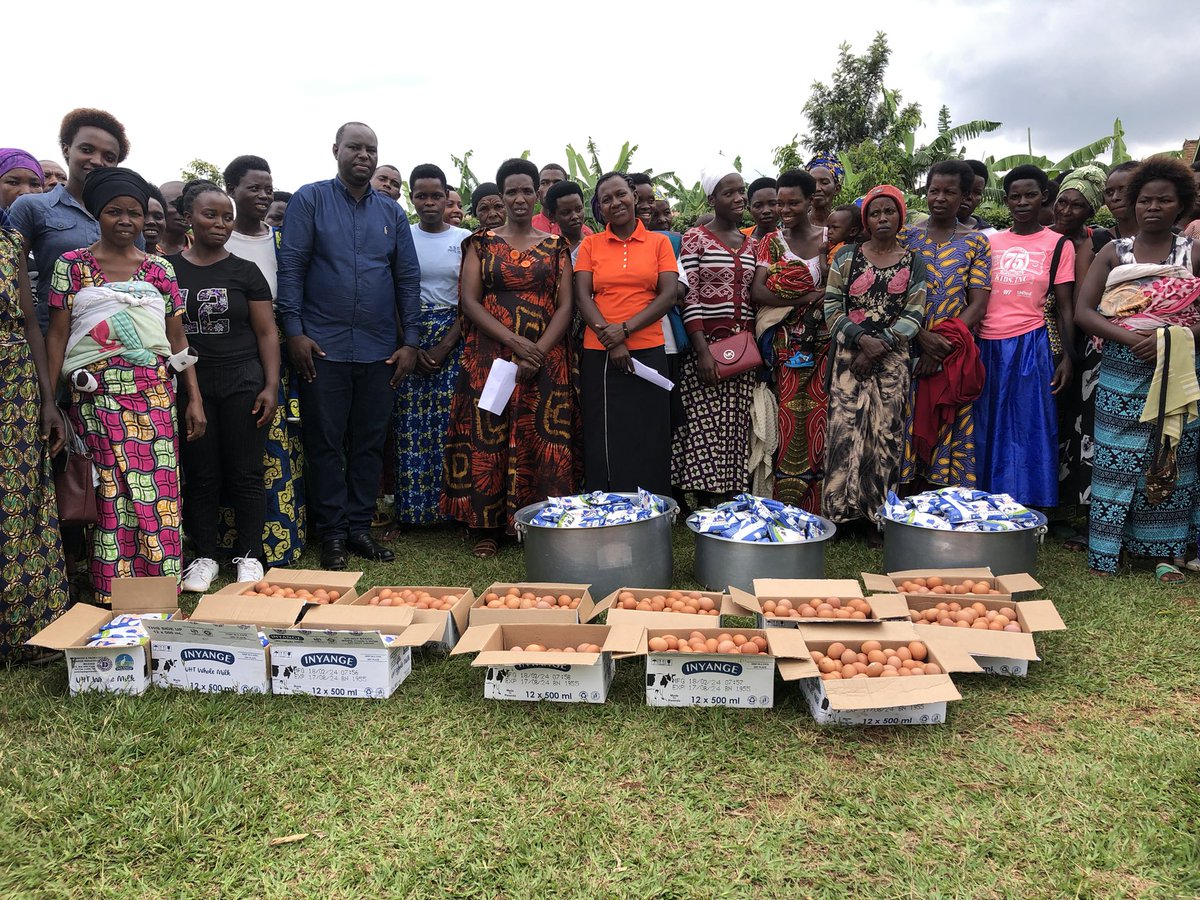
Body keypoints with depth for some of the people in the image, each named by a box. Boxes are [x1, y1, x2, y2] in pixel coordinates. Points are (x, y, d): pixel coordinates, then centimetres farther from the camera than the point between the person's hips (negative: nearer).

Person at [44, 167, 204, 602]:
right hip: (96, 394, -1)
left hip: (154, 392, 2)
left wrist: (195, 399, 7)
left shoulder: (160, 269, 12)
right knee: (111, 496, -2)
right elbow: (57, 335, 4)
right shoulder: (71, 265, 7)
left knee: (160, 493, -2)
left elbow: (178, 339, 12)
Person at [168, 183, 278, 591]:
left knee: (246, 473, 1)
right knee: (200, 475, 6)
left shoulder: (245, 272, 4)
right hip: (189, 383, 1)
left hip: (242, 382, -1)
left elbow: (266, 332, 3)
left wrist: (271, 386, -6)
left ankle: (249, 556, 12)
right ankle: (204, 557, 17)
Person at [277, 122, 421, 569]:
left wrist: (410, 341, 4)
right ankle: (331, 532, 13)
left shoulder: (392, 211, 12)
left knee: (369, 443, 8)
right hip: (323, 346, -3)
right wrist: (294, 331, -11)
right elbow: (291, 266, -3)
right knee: (325, 443, 3)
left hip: (380, 349, 3)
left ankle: (359, 526, 19)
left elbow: (408, 277, 11)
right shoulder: (310, 199, 3)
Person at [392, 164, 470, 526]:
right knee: (409, 423, -3)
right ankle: (409, 509, 5)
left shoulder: (464, 239, 5)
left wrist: (445, 346, -9)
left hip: (453, 337, 0)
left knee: (449, 421, -5)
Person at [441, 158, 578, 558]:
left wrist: (539, 352, -12)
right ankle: (487, 527, 8)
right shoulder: (481, 242, 7)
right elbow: (469, 301, -2)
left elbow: (565, 306, 3)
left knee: (543, 440, 0)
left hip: (545, 358, 1)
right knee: (486, 437, -2)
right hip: (490, 356, -1)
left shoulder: (555, 246, 10)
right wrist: (513, 341, -14)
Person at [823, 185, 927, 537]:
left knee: (886, 432, -1)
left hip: (893, 358, 1)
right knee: (844, 428, -6)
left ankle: (878, 516, 7)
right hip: (849, 353, 0)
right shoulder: (847, 256, 7)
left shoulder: (914, 262, 9)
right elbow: (831, 306, 1)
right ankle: (841, 509, 3)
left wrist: (881, 344, -11)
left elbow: (914, 315, 2)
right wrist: (861, 338, -12)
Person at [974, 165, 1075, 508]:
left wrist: (1067, 357, -5)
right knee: (988, 428, 7)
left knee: (1027, 429, 1)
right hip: (987, 346, 3)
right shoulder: (990, 242, 11)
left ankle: (1025, 511, 11)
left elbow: (1065, 308, 3)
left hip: (1030, 345, -3)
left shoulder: (1058, 244, 4)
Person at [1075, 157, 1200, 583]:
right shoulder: (1113, 253, 7)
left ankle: (1164, 552, 16)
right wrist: (1132, 339, -16)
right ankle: (1106, 549, 11)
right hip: (1122, 374, 0)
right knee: (1116, 458, 1)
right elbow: (1083, 312, -3)